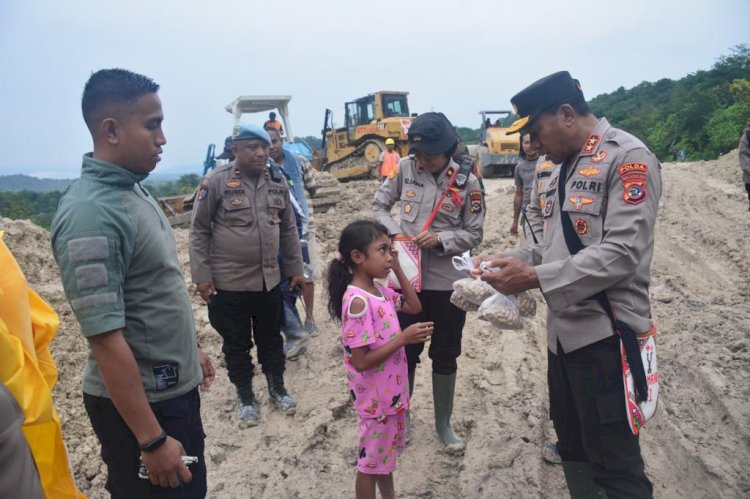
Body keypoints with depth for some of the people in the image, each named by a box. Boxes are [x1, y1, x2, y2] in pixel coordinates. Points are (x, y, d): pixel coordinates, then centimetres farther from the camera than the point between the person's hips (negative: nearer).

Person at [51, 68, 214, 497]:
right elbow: (106, 338, -25)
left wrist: (191, 349, 19)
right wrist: (152, 440, -22)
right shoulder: (91, 213, -25)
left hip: (176, 387, 8)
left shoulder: (135, 190, 4)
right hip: (139, 402, -8)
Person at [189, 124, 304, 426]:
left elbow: (288, 230, 10)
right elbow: (199, 231, -6)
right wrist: (202, 276, -10)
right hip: (228, 282, -3)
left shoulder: (277, 181, 3)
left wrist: (295, 269, 10)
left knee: (271, 338, 18)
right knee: (236, 344, 12)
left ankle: (277, 389, 38)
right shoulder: (216, 181, -11)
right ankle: (245, 397, 32)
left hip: (270, 279, 4)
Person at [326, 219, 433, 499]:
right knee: (371, 460, 12)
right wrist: (404, 338, -26)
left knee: (387, 451, 26)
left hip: (390, 391, 9)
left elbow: (414, 307, 10)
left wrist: (398, 269, 0)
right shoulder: (358, 301, -27)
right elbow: (361, 361, -26)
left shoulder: (379, 289, 0)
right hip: (375, 397, -9)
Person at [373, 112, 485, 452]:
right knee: (405, 352, 15)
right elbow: (379, 205, 5)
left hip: (448, 282, -1)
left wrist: (440, 239, -21)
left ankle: (443, 422, 33)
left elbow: (474, 234, -4)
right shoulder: (405, 169, -3)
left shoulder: (466, 182, -8)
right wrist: (395, 233, -13)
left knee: (445, 356, 13)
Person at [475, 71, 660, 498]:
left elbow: (622, 253, -22)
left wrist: (534, 278, -22)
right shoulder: (566, 167, 14)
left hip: (604, 334, -8)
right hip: (564, 331, 9)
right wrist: (517, 260, 4)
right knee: (573, 450, 21)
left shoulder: (628, 158, -12)